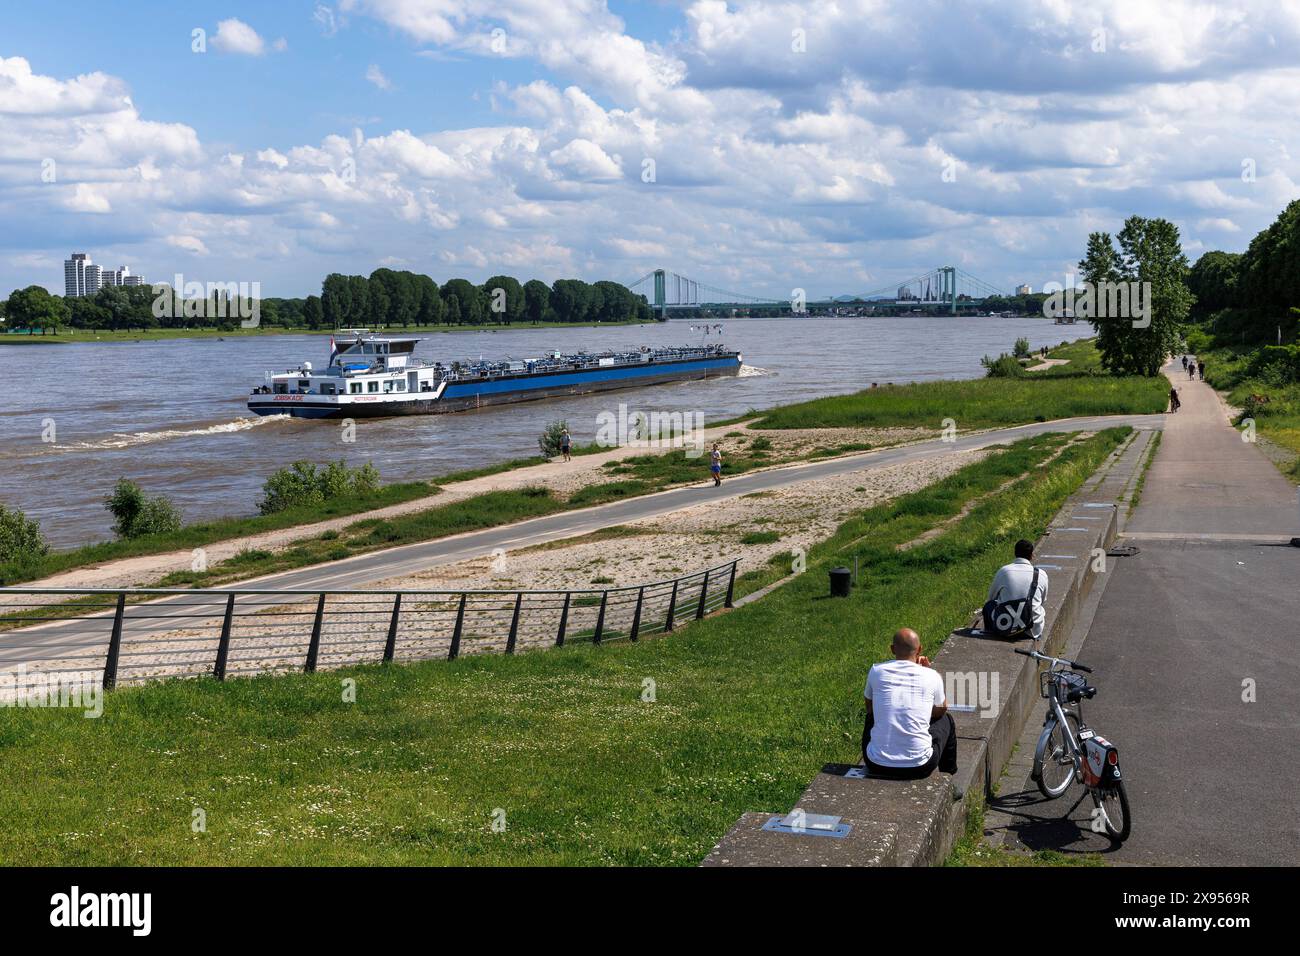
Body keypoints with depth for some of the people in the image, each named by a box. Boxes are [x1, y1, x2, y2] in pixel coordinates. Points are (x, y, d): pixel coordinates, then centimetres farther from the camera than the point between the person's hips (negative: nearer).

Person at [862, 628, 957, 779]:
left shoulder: (876, 671, -1)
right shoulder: (931, 676, -4)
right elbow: (941, 711, 17)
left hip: (877, 766, 1)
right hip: (918, 768, -1)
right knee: (946, 720, 28)